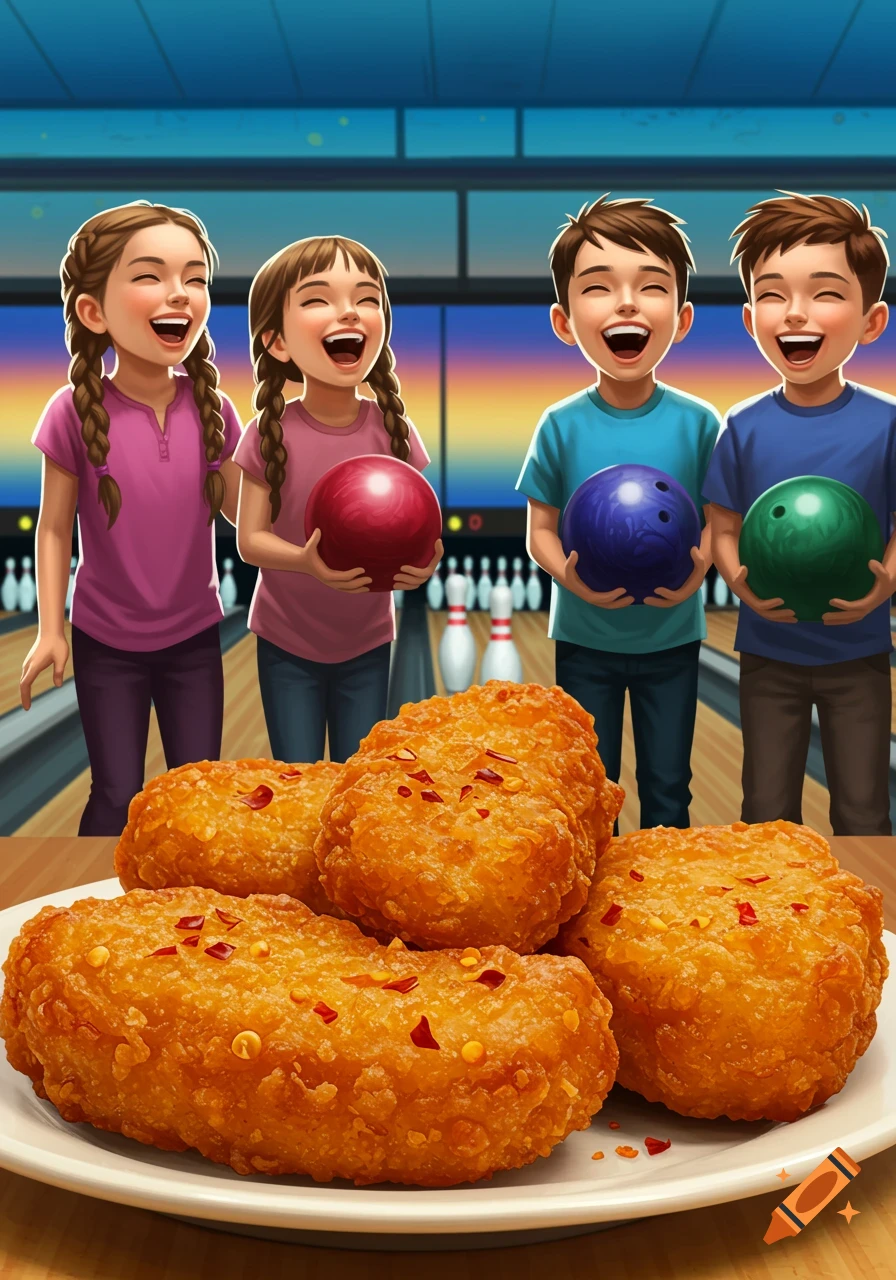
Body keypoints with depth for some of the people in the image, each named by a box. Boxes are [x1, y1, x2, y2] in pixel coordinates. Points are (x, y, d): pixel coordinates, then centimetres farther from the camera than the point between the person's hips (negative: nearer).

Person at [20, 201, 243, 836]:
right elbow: (55, 527, -7)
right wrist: (50, 630, -5)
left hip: (194, 639, 2)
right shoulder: (75, 413, -16)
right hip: (106, 643, -2)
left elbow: (241, 509, -1)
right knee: (117, 801, 5)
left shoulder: (213, 410, -8)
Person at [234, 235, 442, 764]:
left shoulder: (393, 430, -10)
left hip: (366, 644, 1)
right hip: (286, 644, -1)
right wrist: (305, 561, -31)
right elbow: (250, 538, -11)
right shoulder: (270, 434, -13)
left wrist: (423, 561, -28)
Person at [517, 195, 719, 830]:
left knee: (667, 788, 14)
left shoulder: (699, 423, -9)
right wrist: (568, 575, -24)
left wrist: (698, 568, -23)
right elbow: (541, 531, -4)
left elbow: (717, 521, -2)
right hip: (585, 639, 0)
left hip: (672, 637, 1)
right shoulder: (562, 426, -10)